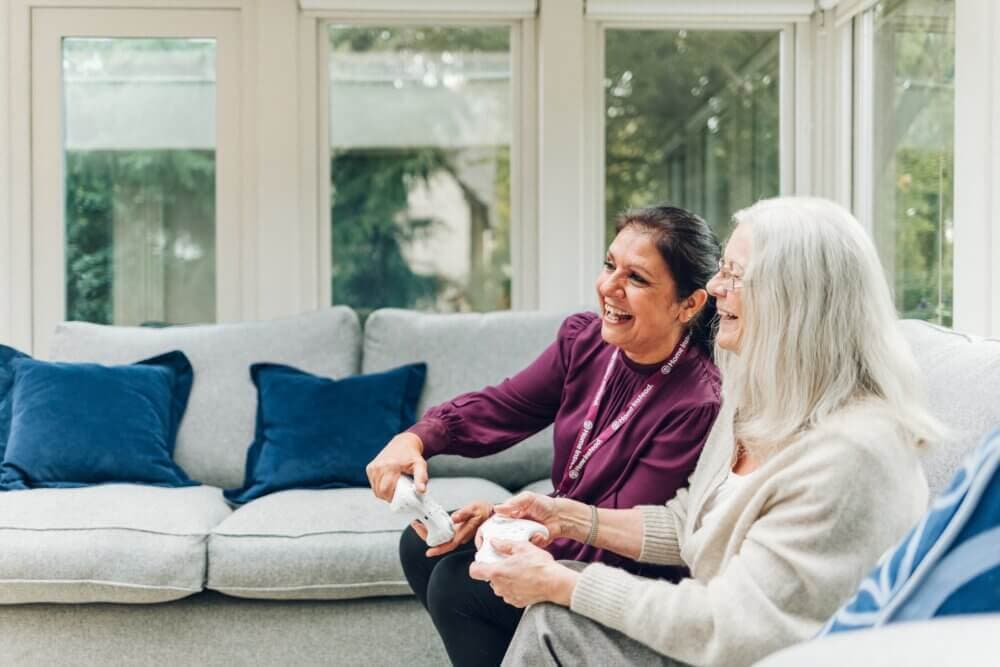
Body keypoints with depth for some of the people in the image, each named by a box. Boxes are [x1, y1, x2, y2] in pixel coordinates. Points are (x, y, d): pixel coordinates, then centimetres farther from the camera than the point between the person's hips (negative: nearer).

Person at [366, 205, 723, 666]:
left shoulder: (698, 405, -28)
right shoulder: (584, 338, -8)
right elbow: (500, 407, -5)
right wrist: (415, 439, -25)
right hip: (560, 523, 7)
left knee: (456, 583, -15)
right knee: (419, 546, 4)